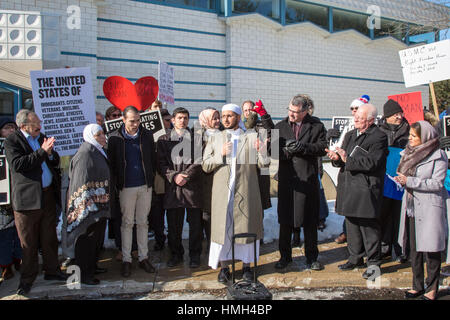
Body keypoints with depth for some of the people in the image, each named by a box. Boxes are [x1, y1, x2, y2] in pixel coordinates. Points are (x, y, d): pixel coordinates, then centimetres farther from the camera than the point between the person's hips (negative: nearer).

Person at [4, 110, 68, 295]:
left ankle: (51, 270, 28)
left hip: (48, 195, 6)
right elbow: (17, 164, -20)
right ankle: (27, 278, 18)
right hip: (27, 197, -5)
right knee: (28, 242, 5)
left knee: (49, 237, 14)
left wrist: (50, 153, -7)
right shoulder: (12, 141, -6)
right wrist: (42, 152, -21)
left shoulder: (41, 137, 13)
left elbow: (55, 162, 16)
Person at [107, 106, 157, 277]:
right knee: (127, 223, 5)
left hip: (145, 186, 2)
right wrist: (117, 184, -3)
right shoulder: (114, 138, -4)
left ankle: (144, 258, 19)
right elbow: (112, 162, 1)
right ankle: (126, 260, 14)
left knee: (143, 222, 10)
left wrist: (151, 178, 5)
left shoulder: (147, 135, 2)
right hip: (126, 187, -2)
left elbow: (153, 158, 10)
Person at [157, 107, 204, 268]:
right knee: (173, 223, 7)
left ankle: (195, 255, 17)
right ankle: (176, 254, 22)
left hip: (193, 185, -1)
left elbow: (198, 161, -1)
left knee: (195, 223, 4)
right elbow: (161, 164, 4)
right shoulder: (164, 140, 11)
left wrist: (186, 176, -13)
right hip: (172, 187, 1)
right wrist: (174, 176, -11)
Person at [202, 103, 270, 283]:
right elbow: (205, 166, 5)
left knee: (246, 226, 5)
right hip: (222, 192, 1)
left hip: (245, 190, -1)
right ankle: (224, 266, 15)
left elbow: (264, 163, -2)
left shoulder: (251, 138, 6)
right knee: (222, 226, 3)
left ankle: (246, 265, 19)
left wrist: (262, 150, -22)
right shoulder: (215, 139, 10)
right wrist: (221, 154, -10)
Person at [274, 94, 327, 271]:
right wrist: (286, 151, -18)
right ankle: (285, 256, 22)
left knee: (310, 220, 7)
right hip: (286, 177, 2)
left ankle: (312, 257, 21)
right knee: (285, 220, 8)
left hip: (308, 178, -1)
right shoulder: (280, 126, 7)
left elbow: (323, 147, -5)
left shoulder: (316, 126, 2)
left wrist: (304, 147, -17)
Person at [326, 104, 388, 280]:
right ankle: (356, 258, 28)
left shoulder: (378, 137, -8)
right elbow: (343, 159, 17)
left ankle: (373, 263, 11)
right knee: (352, 225, 15)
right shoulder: (350, 135, 16)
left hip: (366, 189, -7)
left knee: (368, 226, -1)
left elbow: (371, 163, -19)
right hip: (349, 187, 8)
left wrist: (347, 160, -18)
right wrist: (337, 158, -6)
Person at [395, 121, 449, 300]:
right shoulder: (410, 153, 10)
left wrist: (410, 181, -19)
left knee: (431, 249, 1)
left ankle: (432, 289, 14)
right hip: (412, 206, 7)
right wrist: (401, 180, -1)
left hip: (430, 207, -6)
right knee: (414, 249, 12)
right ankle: (417, 286, 24)